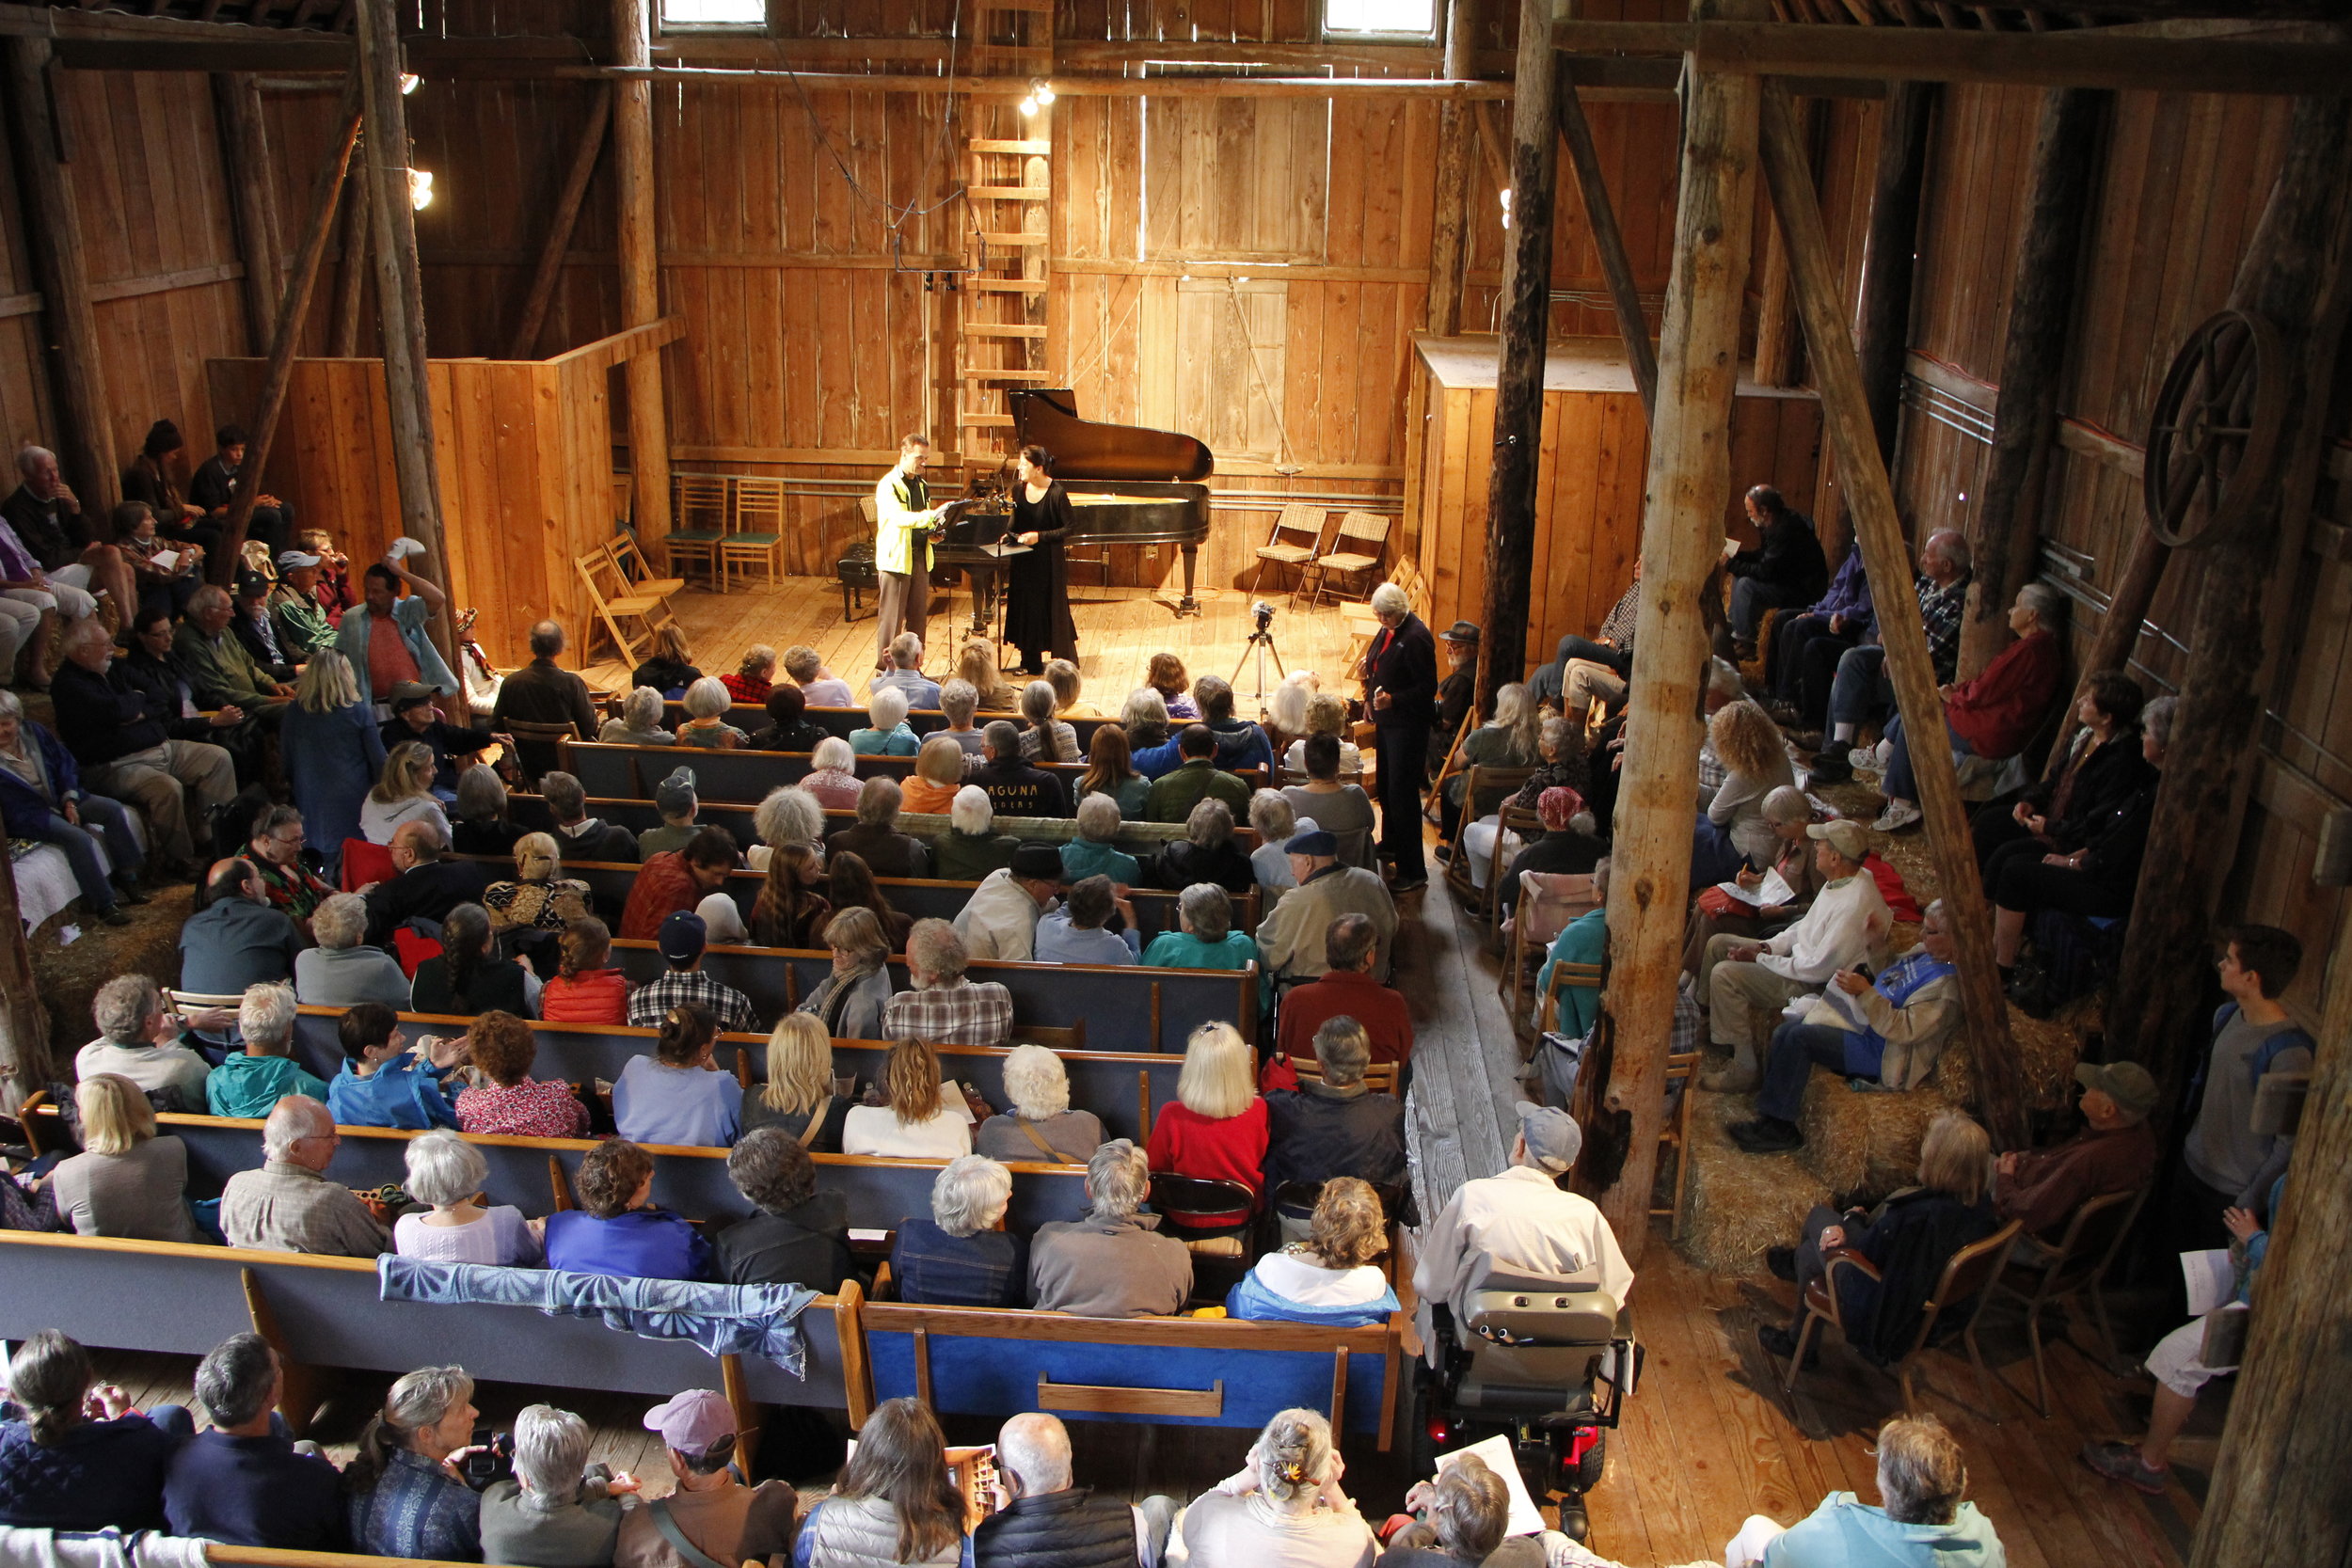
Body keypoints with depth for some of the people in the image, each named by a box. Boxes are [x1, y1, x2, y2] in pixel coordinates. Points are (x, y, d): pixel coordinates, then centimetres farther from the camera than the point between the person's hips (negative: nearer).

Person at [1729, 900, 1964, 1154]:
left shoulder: (1948, 983, -23)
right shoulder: (1925, 952, 6)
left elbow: (1903, 1029, -29)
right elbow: (1888, 969, 25)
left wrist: (1865, 992, -30)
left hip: (1884, 1054, -10)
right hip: (1862, 1022, 10)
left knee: (1799, 1037, -22)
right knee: (1784, 1032, -1)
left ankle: (1779, 1127, -12)